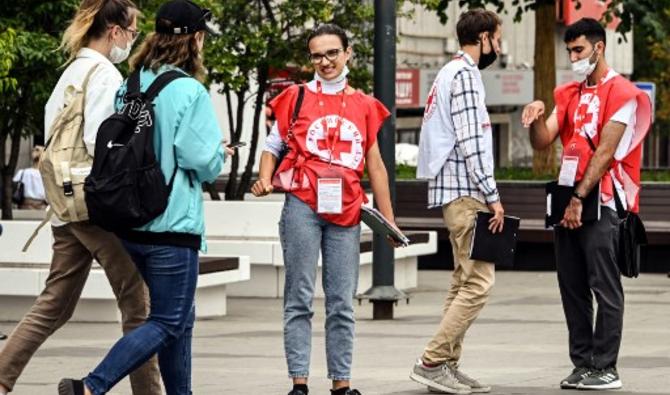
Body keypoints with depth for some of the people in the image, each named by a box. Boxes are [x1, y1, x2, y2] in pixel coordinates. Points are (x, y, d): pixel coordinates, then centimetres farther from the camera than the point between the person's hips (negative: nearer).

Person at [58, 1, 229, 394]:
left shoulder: (128, 89, 6)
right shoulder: (189, 92, -15)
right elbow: (204, 163, -18)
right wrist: (219, 153, 4)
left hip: (131, 224, 8)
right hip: (174, 227, -8)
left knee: (180, 316, 19)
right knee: (167, 324, -4)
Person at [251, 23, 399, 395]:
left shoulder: (364, 105, 12)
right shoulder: (296, 97, 5)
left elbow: (375, 165, 14)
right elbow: (272, 145, 6)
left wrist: (389, 220, 11)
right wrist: (265, 179, -15)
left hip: (345, 212, 3)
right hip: (303, 207, -3)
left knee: (342, 303, 6)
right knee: (300, 298, -2)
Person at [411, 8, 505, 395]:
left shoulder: (451, 73, 20)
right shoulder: (465, 75, -12)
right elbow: (471, 144, -19)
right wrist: (492, 197, -18)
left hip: (455, 192, 11)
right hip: (465, 191, -11)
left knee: (464, 282, 13)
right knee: (479, 282, -13)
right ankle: (432, 362, -14)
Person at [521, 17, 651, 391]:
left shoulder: (622, 93, -5)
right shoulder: (569, 94, 17)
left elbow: (605, 152, -12)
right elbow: (543, 142, 10)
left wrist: (580, 199, -15)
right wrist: (538, 116, -11)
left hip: (600, 203, -7)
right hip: (568, 200, 7)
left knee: (605, 287, -6)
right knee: (573, 288, 7)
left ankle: (605, 367, -5)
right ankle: (582, 363, 12)